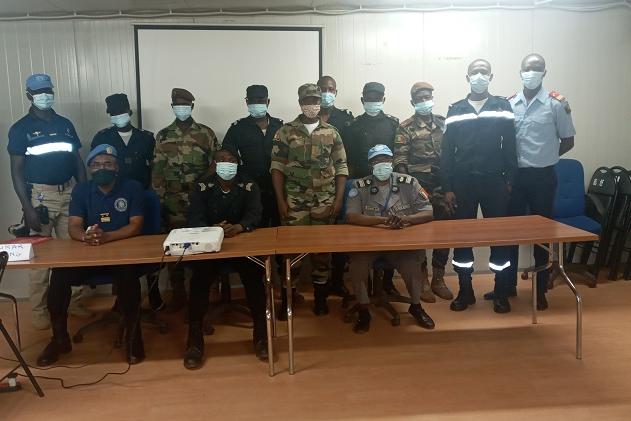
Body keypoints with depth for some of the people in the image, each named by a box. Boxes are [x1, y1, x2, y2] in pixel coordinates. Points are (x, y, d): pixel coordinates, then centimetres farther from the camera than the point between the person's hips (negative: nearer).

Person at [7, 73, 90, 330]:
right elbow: (17, 171, -5)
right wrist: (28, 207, -12)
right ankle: (39, 310, 12)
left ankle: (74, 303, 20)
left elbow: (78, 161, 14)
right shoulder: (21, 128, -1)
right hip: (40, 195, -4)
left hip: (69, 193, 4)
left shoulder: (65, 124, 11)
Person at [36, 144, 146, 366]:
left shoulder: (132, 187, -4)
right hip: (89, 253, 3)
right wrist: (86, 236, -30)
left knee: (128, 275, -35)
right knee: (59, 275, -21)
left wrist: (106, 236, -30)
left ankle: (132, 335, -14)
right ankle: (60, 338, -1)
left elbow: (136, 226, -12)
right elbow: (73, 227, -4)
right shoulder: (81, 190, 5)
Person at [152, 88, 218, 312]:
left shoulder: (206, 133, 4)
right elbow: (157, 170, 6)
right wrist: (160, 198, 1)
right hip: (173, 202, 1)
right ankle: (178, 292, 16)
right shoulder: (163, 135, 7)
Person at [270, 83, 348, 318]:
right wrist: (281, 201, -7)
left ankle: (320, 296, 20)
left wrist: (339, 199, -2)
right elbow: (277, 167, -1)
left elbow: (341, 168, 6)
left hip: (325, 202, 2)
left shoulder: (331, 133, 7)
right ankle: (286, 297, 14)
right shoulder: (286, 132, 2)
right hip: (294, 202, -1)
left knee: (323, 248, 6)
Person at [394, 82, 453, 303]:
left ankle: (438, 279, 19)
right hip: (418, 187, -4)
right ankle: (422, 280, 13)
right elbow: (400, 162, -7)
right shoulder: (406, 128, -2)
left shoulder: (443, 123, 11)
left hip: (442, 186, 4)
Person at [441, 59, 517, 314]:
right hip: (463, 182, 1)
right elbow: (447, 151, 5)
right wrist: (447, 187, -1)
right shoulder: (455, 110, 8)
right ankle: (465, 291, 16)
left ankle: (500, 293, 15)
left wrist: (510, 180, -3)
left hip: (494, 181, 0)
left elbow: (510, 146, 4)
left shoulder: (503, 107, 7)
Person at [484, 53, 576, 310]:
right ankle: (508, 285, 22)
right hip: (515, 175, 3)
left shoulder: (557, 103, -3)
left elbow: (568, 141, 3)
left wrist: (543, 158, 3)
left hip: (542, 177, -3)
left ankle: (541, 290, 18)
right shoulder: (509, 103, 5)